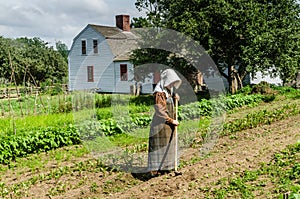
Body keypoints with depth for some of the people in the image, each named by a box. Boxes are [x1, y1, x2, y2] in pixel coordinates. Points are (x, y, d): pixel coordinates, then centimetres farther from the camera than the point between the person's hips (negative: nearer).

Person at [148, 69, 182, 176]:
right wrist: (172, 121, -20)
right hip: (160, 123, -9)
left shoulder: (168, 90, 9)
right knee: (159, 145, -6)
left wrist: (174, 96, 6)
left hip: (168, 123, 9)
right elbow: (159, 111, -23)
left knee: (169, 145, 15)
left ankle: (164, 166, 25)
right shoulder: (159, 93, -18)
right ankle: (155, 169, -1)